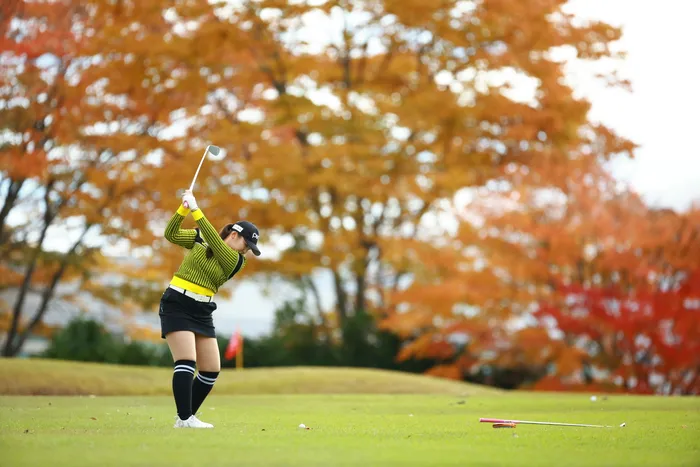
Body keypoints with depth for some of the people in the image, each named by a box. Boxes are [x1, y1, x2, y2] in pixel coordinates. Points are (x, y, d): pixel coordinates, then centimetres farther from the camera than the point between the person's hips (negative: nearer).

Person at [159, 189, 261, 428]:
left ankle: (186, 417, 14)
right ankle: (185, 419, -21)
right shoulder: (198, 238, 3)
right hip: (176, 305, -4)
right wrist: (184, 209, -19)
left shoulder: (237, 261, 1)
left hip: (202, 313, 4)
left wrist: (196, 211, -21)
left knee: (211, 370, 1)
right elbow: (171, 234, -5)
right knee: (187, 362, -19)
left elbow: (214, 242, -14)